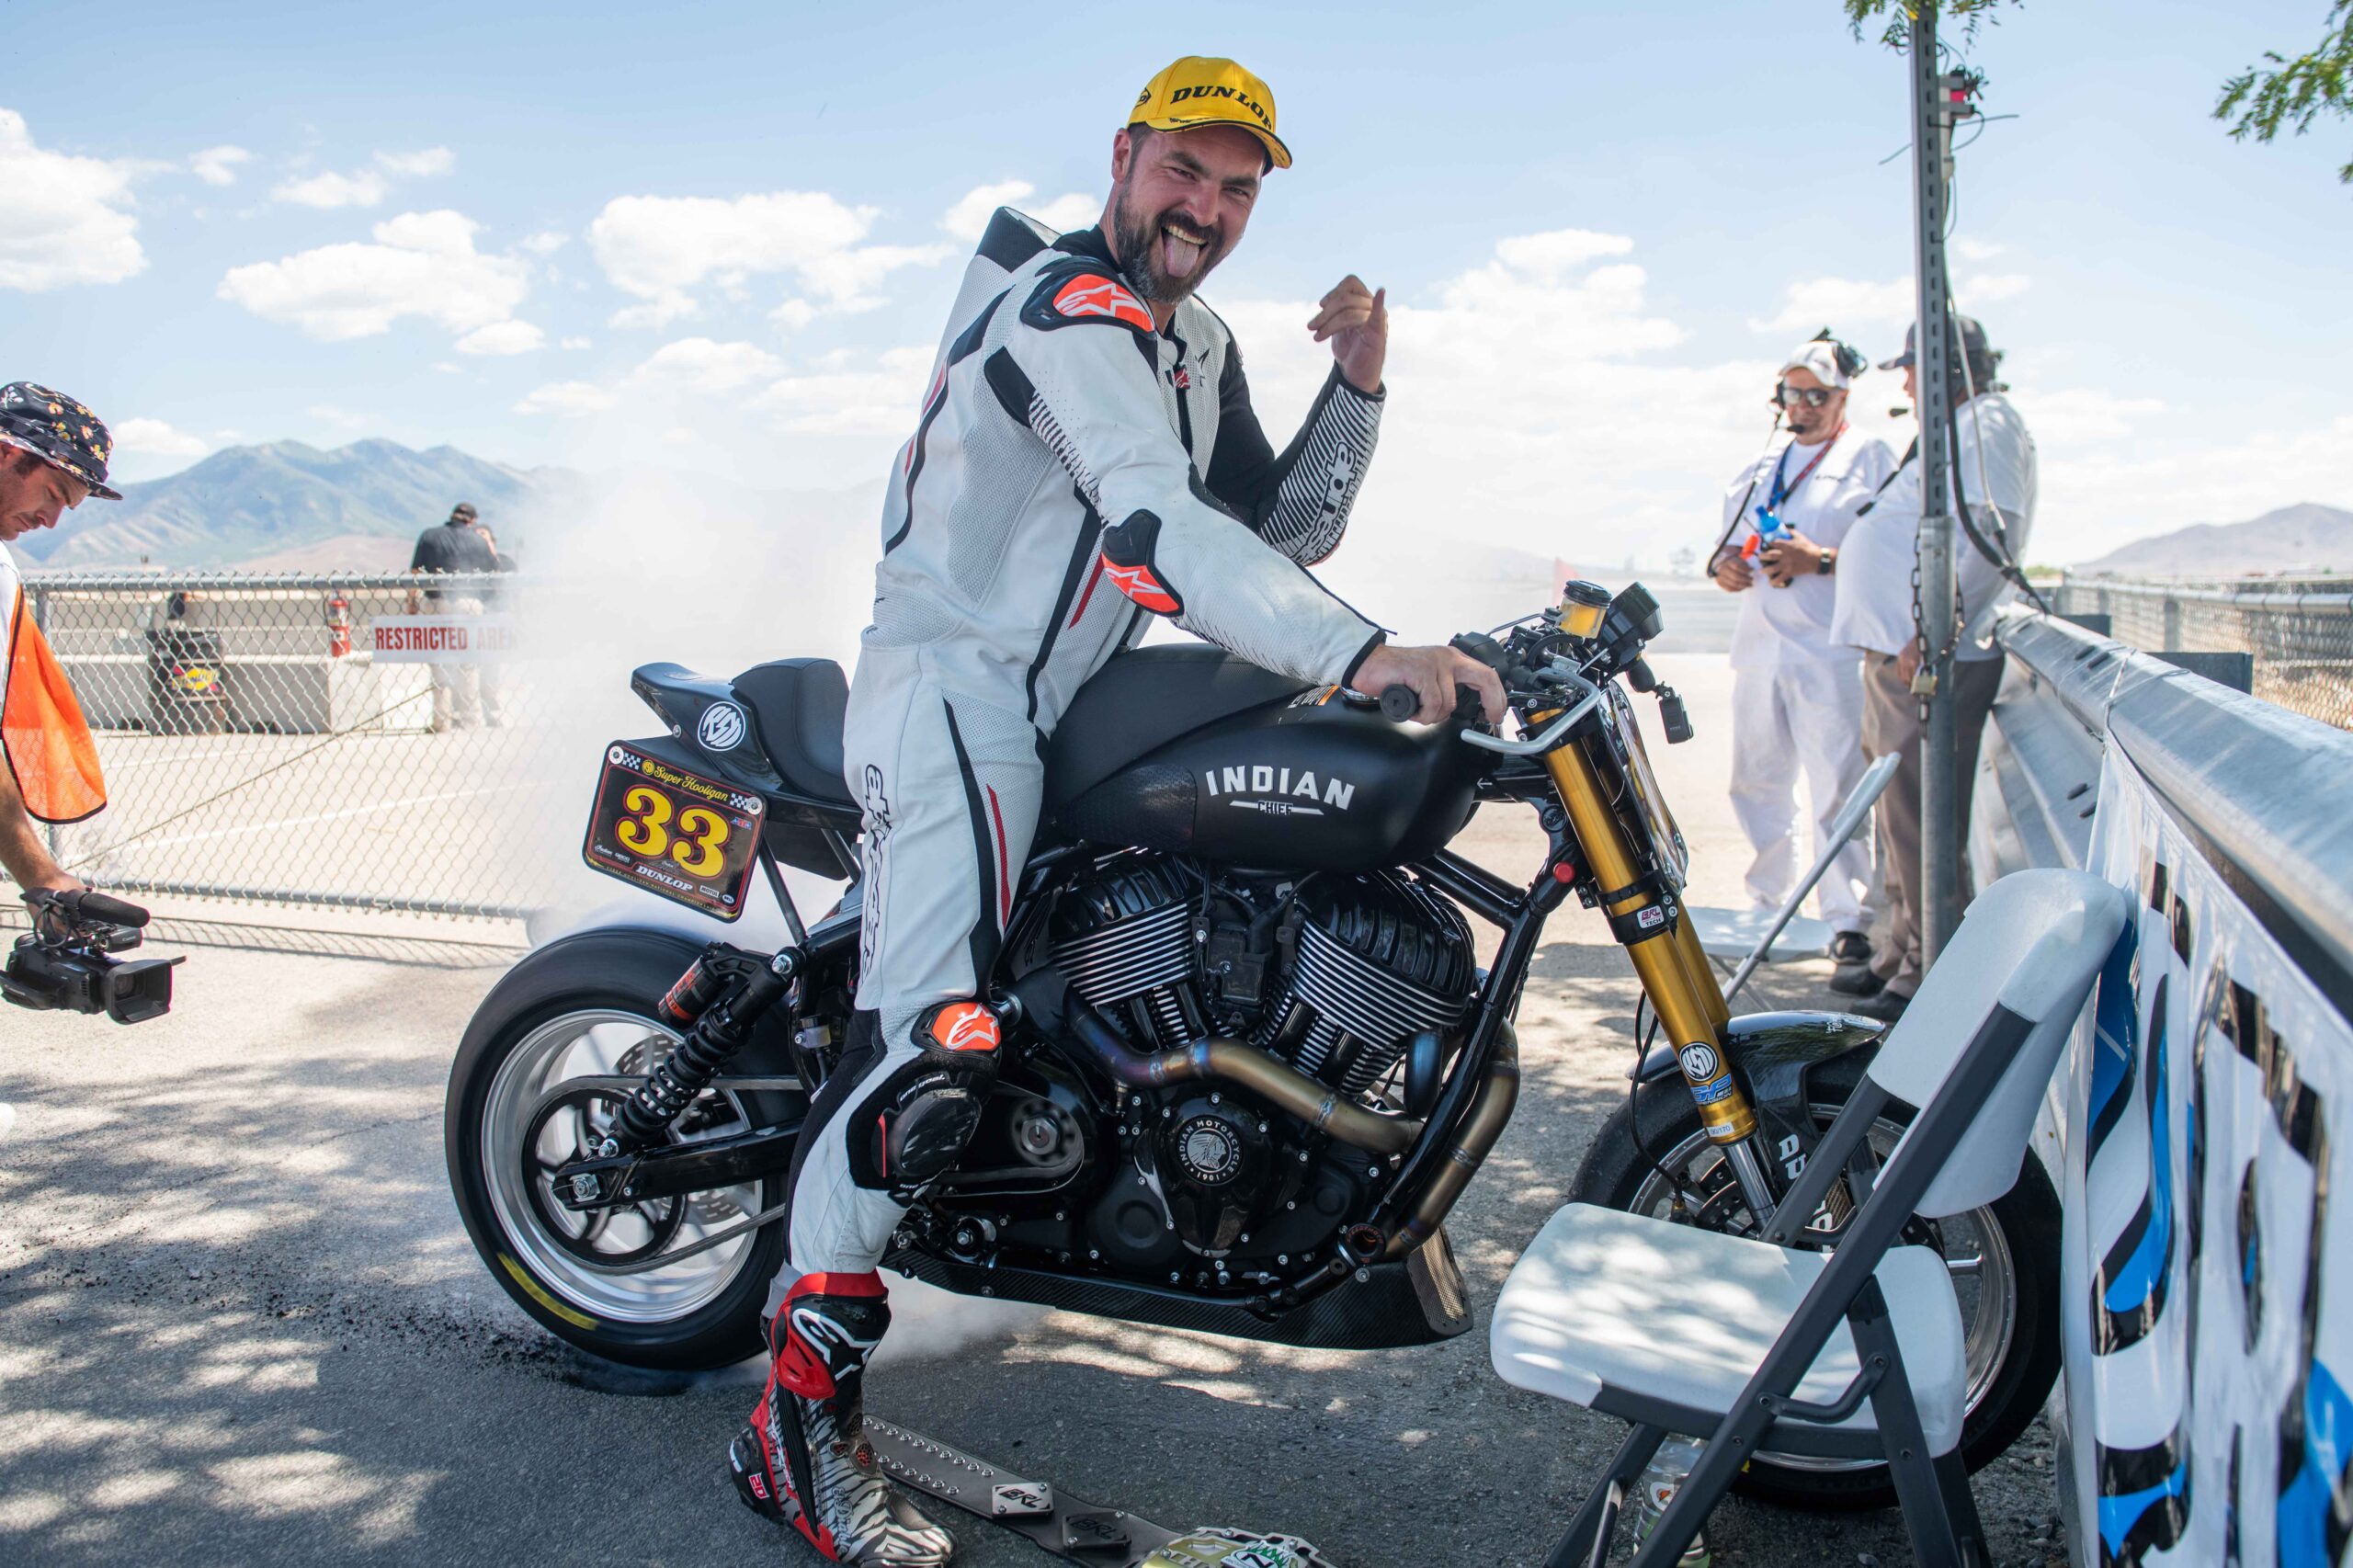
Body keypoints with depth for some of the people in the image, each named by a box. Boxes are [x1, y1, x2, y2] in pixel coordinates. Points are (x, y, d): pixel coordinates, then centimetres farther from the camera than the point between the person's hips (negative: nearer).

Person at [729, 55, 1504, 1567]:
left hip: (1068, 691, 10)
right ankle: (800, 1413, -16)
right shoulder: (1067, 309, -15)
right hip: (958, 677, -10)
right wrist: (1365, 651, -43)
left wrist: (1357, 391, 1)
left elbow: (1280, 533, 16)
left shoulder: (1197, 347, 18)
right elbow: (1159, 525, -32)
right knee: (937, 1037, -24)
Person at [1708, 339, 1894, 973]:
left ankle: (1848, 917, -5)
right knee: (1756, 783, 9)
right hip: (1759, 649, 6)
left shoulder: (1870, 458, 4)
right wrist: (1723, 565, 3)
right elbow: (1730, 546, 26)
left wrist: (1822, 559, -19)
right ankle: (1766, 899, 21)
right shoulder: (1758, 471, 22)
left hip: (1832, 652, -6)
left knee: (1839, 785, -9)